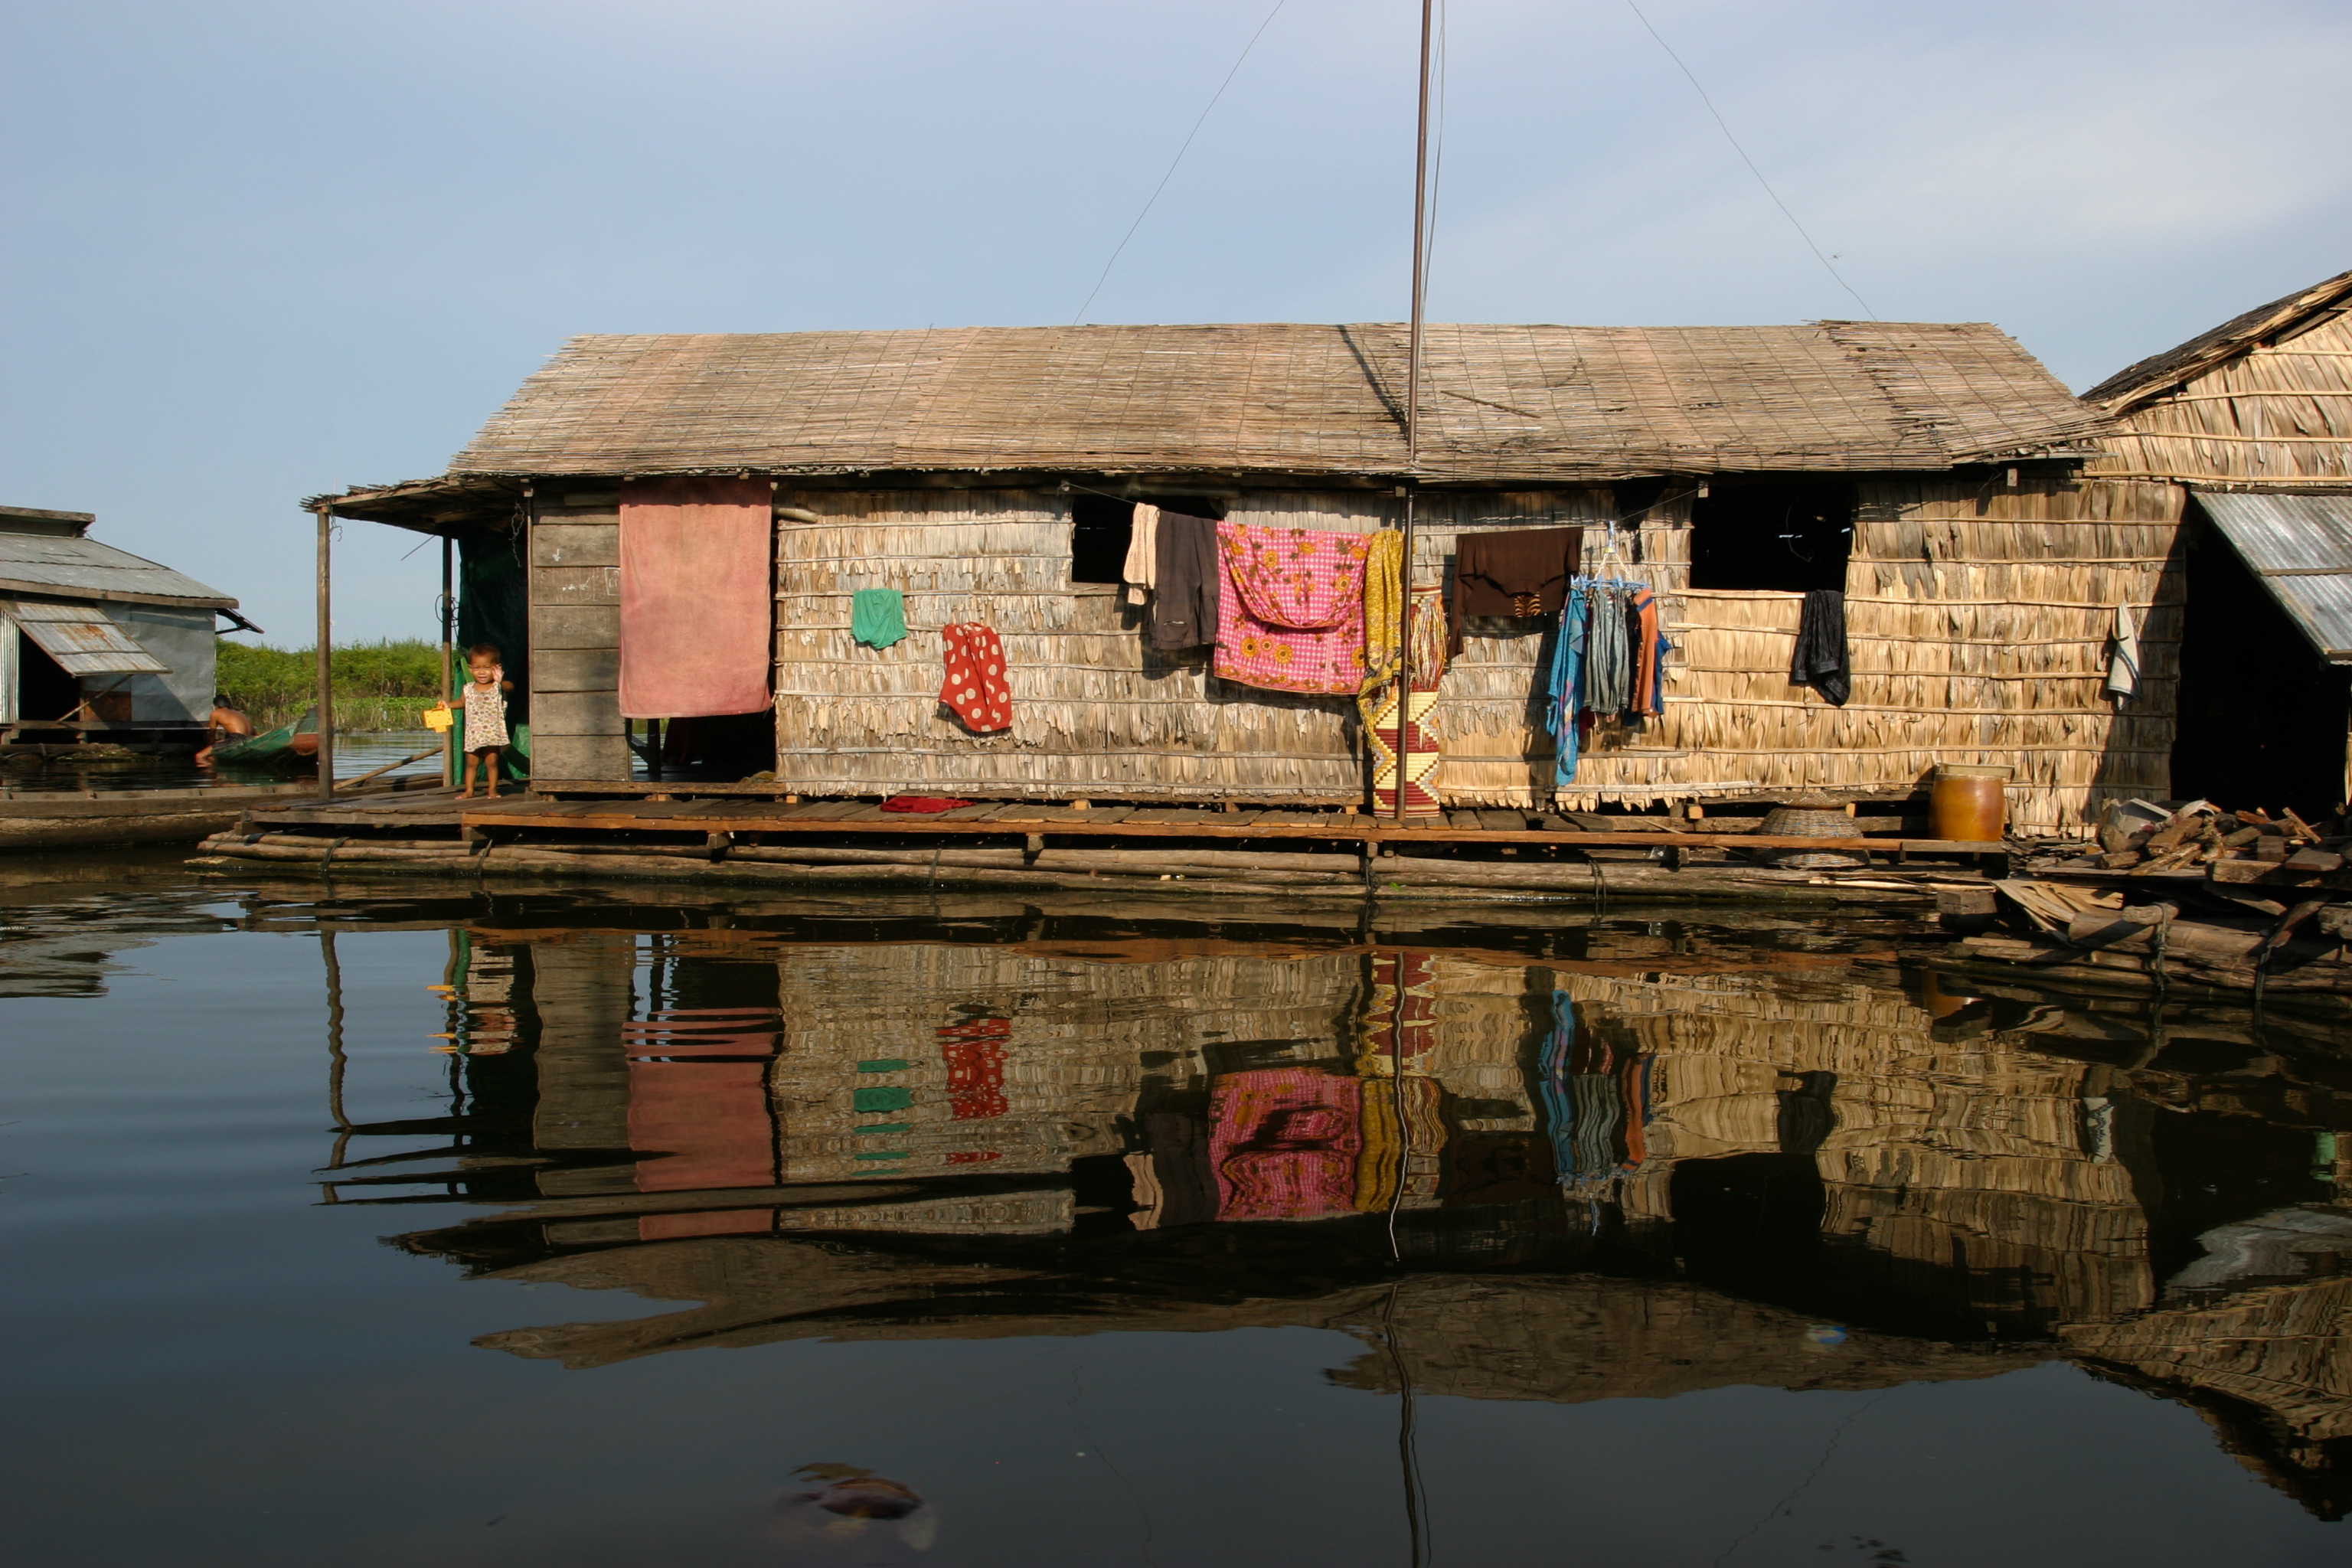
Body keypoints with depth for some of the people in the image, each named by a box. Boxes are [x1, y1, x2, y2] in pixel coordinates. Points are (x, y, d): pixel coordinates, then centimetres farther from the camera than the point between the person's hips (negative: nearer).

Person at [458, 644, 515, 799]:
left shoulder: (498, 687, -6)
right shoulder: (469, 689, 7)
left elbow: (510, 686, -28)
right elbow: (463, 702, 24)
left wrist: (501, 681, -49)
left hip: (493, 732, -4)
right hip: (473, 734, 4)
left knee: (492, 761, -2)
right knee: (471, 762, 8)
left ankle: (492, 790, 9)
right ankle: (469, 790, 17)